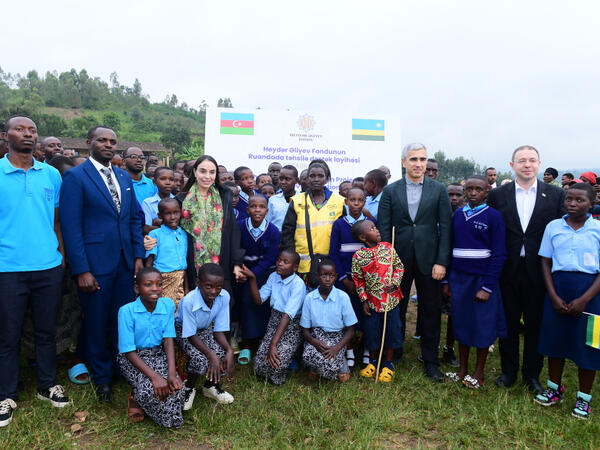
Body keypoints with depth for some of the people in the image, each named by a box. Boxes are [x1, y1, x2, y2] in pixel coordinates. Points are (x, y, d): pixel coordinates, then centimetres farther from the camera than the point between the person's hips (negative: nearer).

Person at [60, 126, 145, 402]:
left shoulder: (124, 177, 12)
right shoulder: (75, 177, -6)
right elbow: (71, 226, -10)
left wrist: (139, 255, 5)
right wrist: (81, 270, -14)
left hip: (125, 263, 5)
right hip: (95, 265, -4)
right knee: (97, 323, 9)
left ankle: (123, 369, 29)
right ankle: (102, 377, 28)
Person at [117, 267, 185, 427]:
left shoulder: (168, 305, -8)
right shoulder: (127, 311, -19)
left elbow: (168, 340, -8)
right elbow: (129, 352, -18)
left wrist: (172, 373, -22)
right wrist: (154, 376, -28)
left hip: (158, 354, 4)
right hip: (133, 358, -4)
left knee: (177, 387, -20)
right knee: (149, 389, -29)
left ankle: (139, 398, 10)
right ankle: (137, 398, 7)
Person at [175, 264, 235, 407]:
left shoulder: (224, 297, -25)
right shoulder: (188, 301, -36)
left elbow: (219, 330, -15)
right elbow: (191, 335, -25)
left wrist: (230, 351, -31)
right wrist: (211, 355, -36)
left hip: (205, 329, 4)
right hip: (184, 331, -4)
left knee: (223, 354, -21)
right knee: (200, 358, -29)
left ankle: (211, 386, 10)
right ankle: (189, 388, 4)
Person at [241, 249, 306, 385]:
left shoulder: (298, 284, -20)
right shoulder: (273, 277, 2)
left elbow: (288, 315, -27)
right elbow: (258, 300, 0)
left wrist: (273, 344, -33)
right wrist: (252, 279, -13)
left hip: (292, 326, -5)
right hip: (274, 323, 5)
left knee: (277, 363, -26)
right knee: (259, 365, -11)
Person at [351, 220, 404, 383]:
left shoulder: (387, 247, -3)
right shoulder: (358, 256, -8)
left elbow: (399, 266, 5)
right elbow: (358, 279, 0)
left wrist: (395, 283, -10)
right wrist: (364, 300, -1)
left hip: (391, 299, 1)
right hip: (372, 301, -1)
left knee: (392, 330, 8)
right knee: (372, 332, 10)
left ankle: (388, 365, 26)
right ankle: (372, 362, 33)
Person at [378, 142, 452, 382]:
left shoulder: (439, 189, 2)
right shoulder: (390, 191, 2)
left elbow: (445, 227, 0)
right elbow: (384, 229, 1)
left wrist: (442, 261, -7)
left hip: (428, 260, 0)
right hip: (399, 260, 0)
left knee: (431, 312, 8)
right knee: (396, 310, 10)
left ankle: (430, 361, 24)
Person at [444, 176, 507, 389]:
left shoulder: (494, 216, -6)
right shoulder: (457, 215, 7)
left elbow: (499, 254, -9)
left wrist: (487, 287, -14)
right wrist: (447, 280, 6)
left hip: (482, 278, -4)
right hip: (458, 277, 4)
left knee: (483, 326, 6)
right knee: (461, 323, 12)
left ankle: (478, 373, 23)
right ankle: (462, 369, 26)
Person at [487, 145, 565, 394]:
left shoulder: (556, 194, 1)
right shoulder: (497, 195, 0)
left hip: (539, 271, 0)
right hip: (508, 270, 0)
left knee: (536, 324, 12)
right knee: (508, 323, 12)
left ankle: (532, 374, 30)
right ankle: (508, 371, 30)